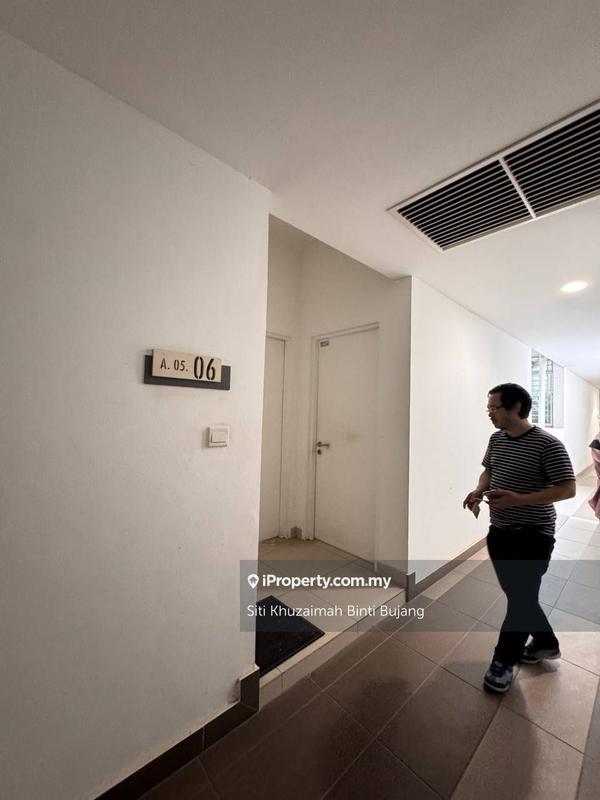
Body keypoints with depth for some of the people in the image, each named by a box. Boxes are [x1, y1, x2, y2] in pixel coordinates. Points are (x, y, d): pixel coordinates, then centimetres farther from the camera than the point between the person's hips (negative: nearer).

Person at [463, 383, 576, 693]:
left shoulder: (547, 444, -18)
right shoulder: (496, 439, 2)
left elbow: (568, 489, -17)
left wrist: (519, 499, -27)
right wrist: (479, 490, -5)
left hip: (533, 536, -6)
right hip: (499, 531, 7)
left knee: (520, 599, 7)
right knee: (518, 595, 21)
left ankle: (503, 661, 28)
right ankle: (546, 643, 46)